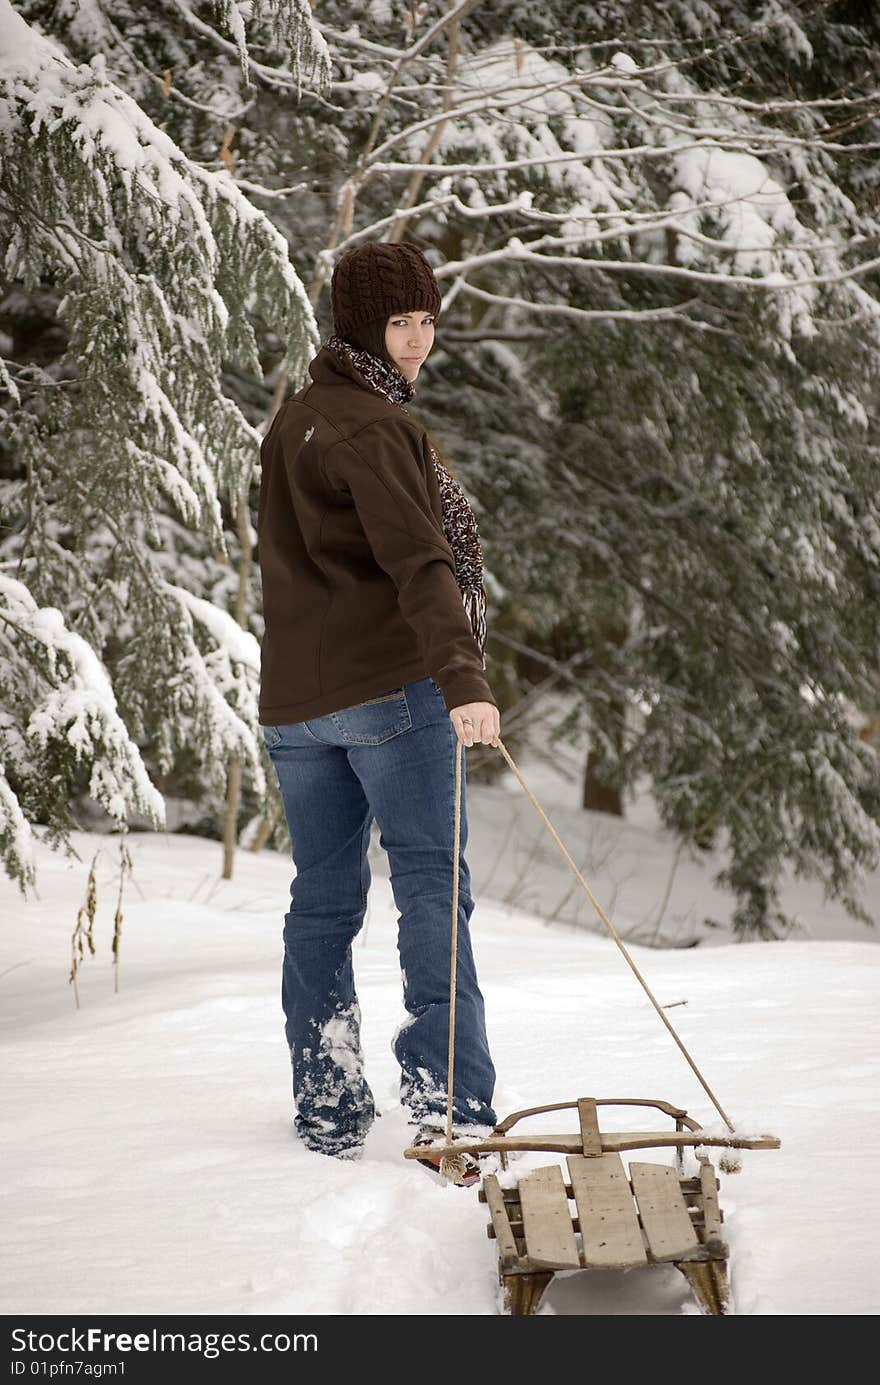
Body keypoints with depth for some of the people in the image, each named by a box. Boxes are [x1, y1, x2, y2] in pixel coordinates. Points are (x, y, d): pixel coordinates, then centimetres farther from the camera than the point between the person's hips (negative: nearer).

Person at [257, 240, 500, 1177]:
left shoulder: (290, 422, 18)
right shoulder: (374, 429, -11)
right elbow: (418, 563, -24)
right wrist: (462, 679, -33)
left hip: (293, 698, 8)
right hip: (390, 686, -8)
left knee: (322, 898, 11)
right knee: (432, 888, -7)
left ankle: (327, 1109, 13)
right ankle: (449, 1106, -14)